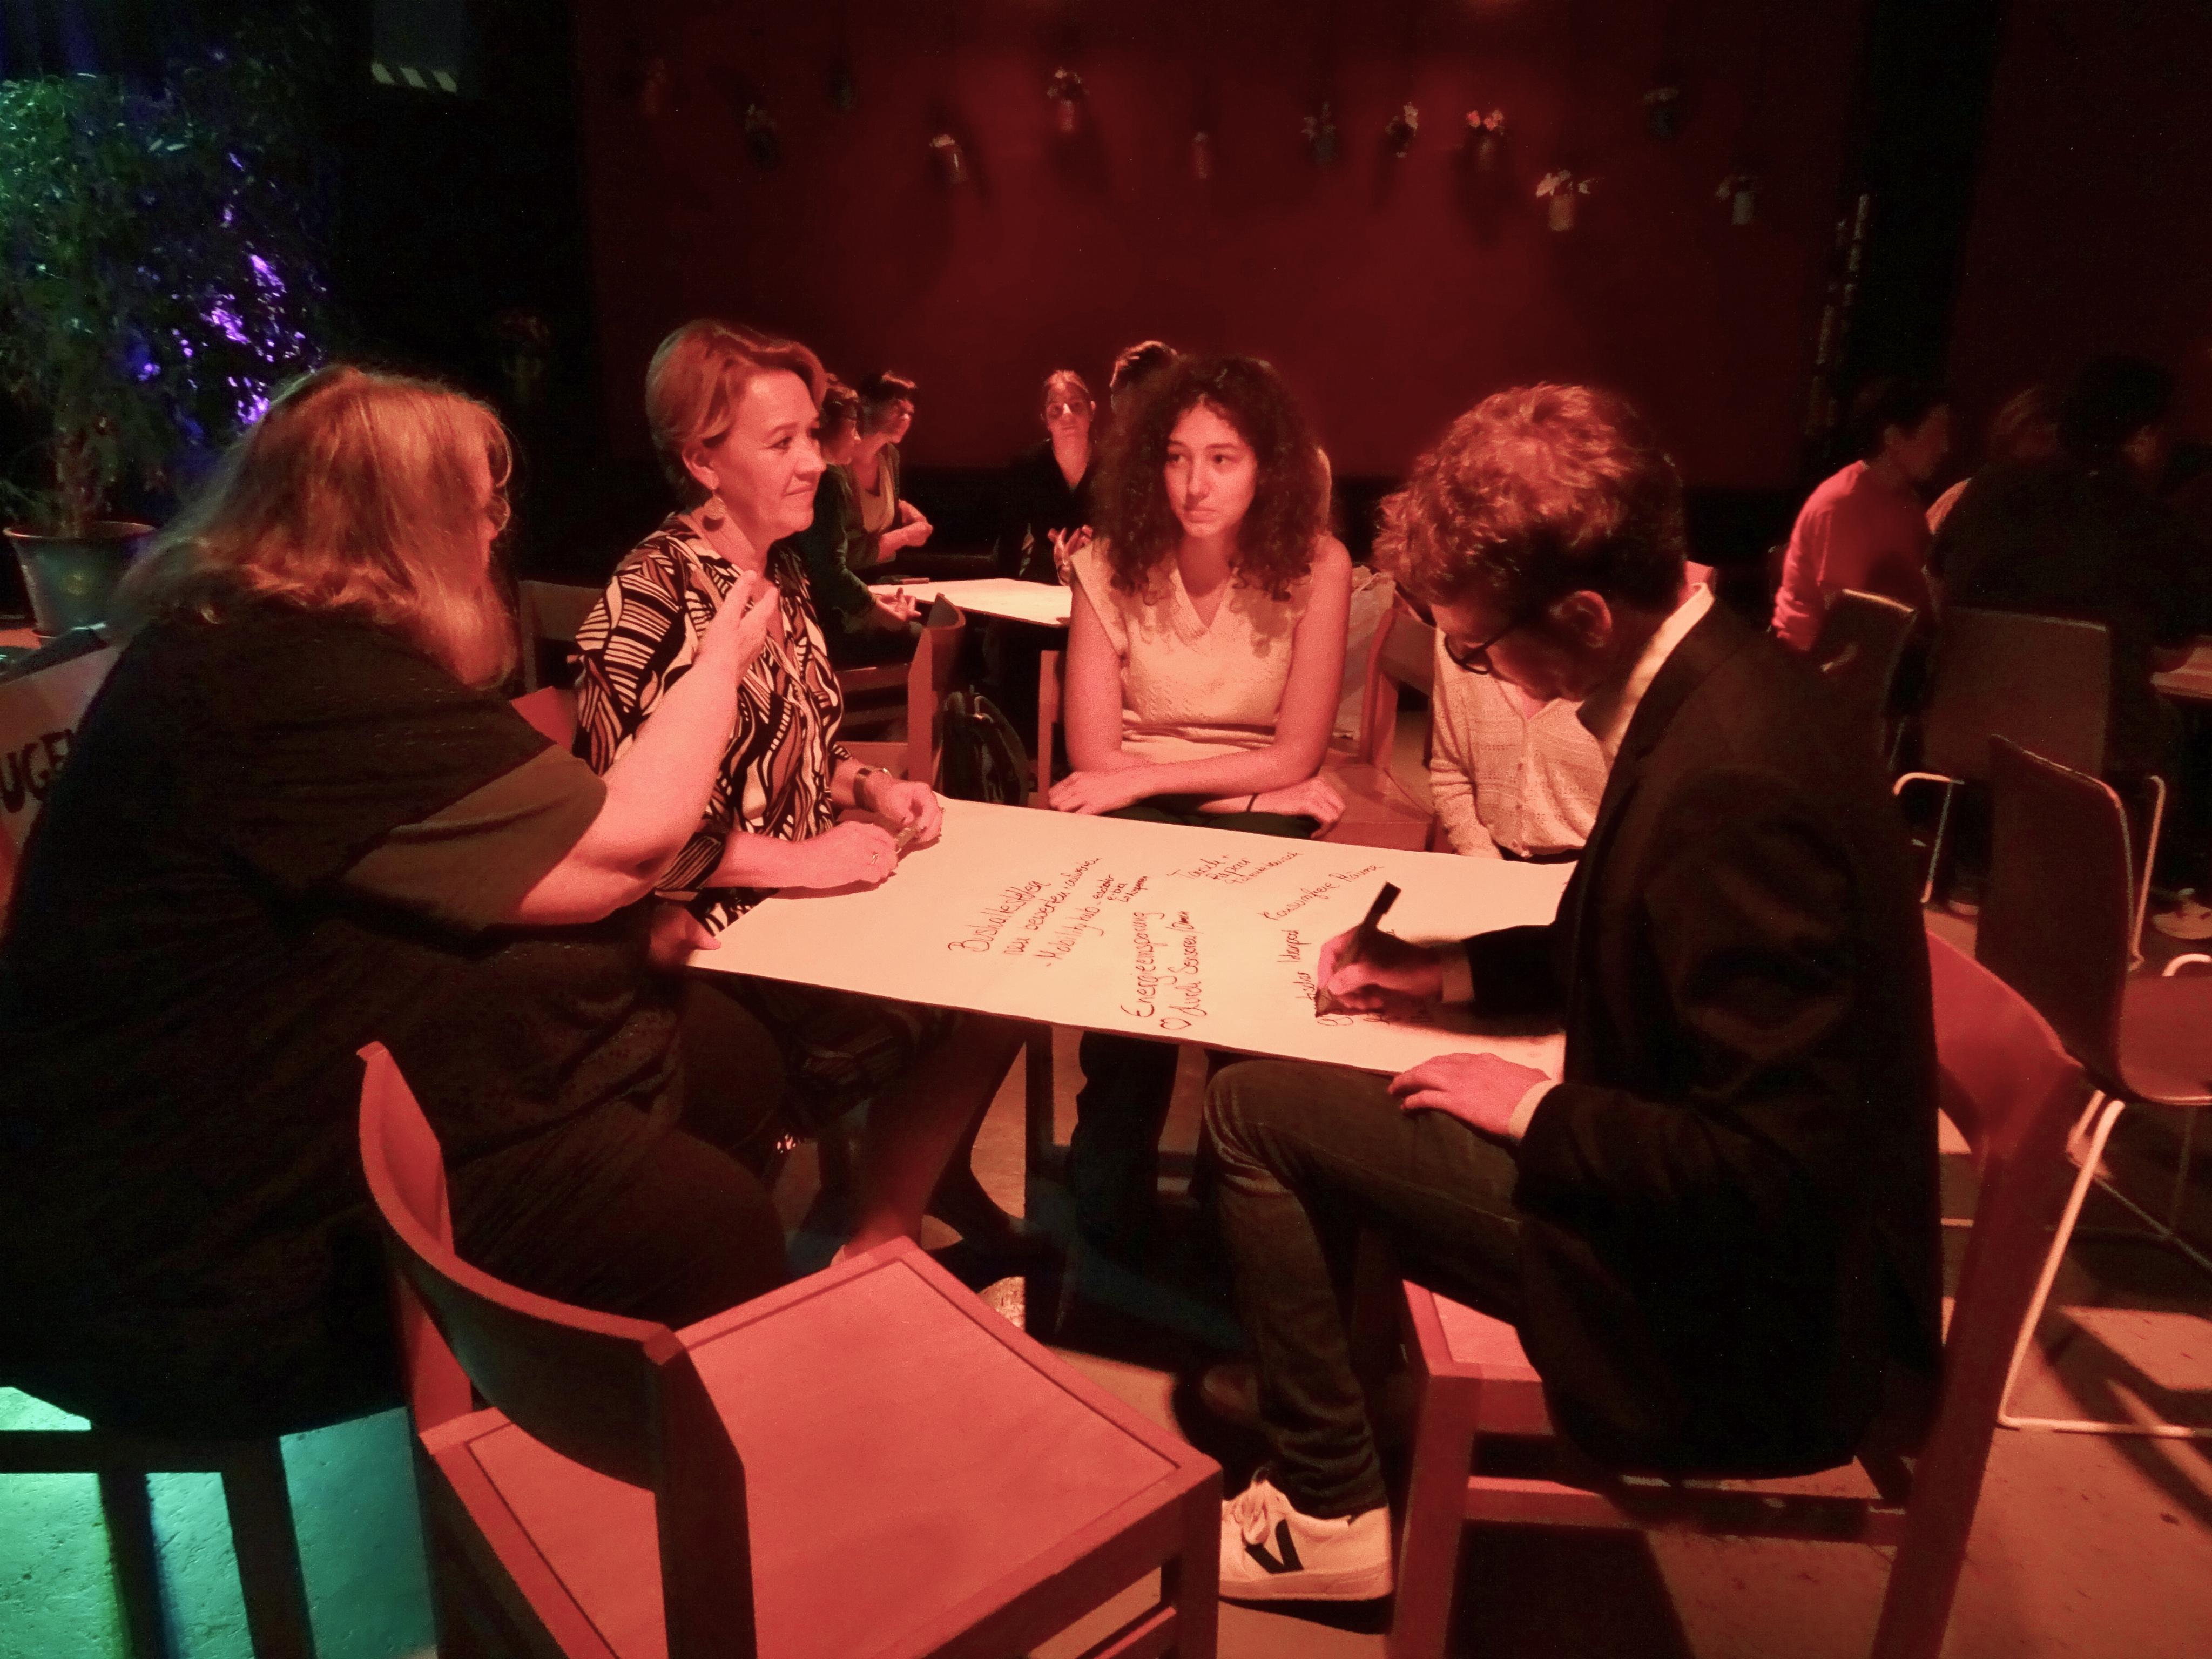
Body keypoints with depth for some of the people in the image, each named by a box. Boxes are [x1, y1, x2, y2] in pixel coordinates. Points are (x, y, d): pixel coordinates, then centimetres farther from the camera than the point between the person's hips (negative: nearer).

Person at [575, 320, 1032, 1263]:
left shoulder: (781, 573, 9)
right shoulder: (650, 595, -18)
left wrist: (873, 787, 1)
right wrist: (800, 861, -20)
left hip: (811, 892, 8)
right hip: (717, 936, -8)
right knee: (951, 1015, -17)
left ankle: (932, 1178, 17)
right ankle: (874, 1262, 4)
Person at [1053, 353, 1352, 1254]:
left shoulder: (1315, 566, -8)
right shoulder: (1112, 563, -6)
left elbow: (1294, 757, -9)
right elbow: (1095, 758, -9)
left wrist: (1146, 778, -14)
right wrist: (1260, 783, -9)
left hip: (1260, 820, 0)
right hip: (1134, 814, 0)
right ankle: (1109, 1192, -3)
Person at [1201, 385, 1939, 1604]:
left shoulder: (1731, 787, -32)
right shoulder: (1718, 680, -1)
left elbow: (1773, 1169, -29)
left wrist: (1532, 1109, -18)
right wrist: (1455, 970, 3)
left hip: (1734, 1308, -9)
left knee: (1251, 1111, -7)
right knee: (1304, 1095, 16)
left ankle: (1326, 1514, 10)